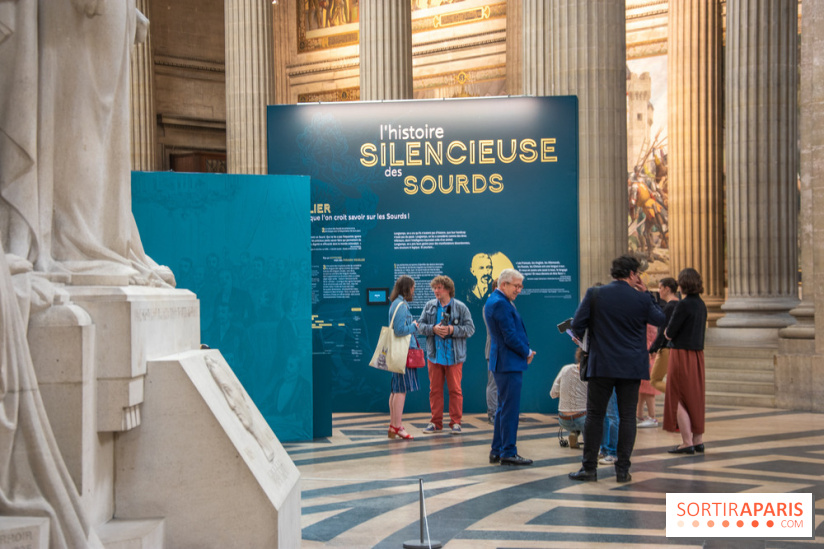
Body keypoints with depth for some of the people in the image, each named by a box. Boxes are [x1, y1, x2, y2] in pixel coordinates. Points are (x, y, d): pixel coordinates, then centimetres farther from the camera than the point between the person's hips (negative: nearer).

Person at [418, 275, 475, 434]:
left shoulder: (460, 307, -4)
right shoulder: (429, 306, 6)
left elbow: (470, 328, -5)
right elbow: (421, 325, 6)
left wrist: (452, 330, -17)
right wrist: (433, 329, -12)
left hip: (454, 355, -3)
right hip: (434, 355, 3)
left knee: (455, 389, 2)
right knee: (435, 389, 8)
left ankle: (455, 422, 10)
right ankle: (436, 422, 16)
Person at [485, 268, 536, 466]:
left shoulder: (495, 301, 16)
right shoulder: (500, 303, -17)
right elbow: (510, 336, -20)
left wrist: (525, 350, 8)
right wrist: (527, 353, -6)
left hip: (502, 362, 11)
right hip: (509, 362, -11)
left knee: (504, 408, 15)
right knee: (510, 408, -6)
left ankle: (497, 451, 20)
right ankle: (508, 453, -2)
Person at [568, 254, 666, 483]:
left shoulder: (594, 294, -5)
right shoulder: (641, 299, -5)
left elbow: (577, 324, -4)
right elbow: (660, 319, 12)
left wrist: (581, 337, 16)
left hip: (601, 365, 0)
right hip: (631, 368, 0)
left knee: (595, 415, 7)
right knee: (627, 417, 6)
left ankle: (589, 467, 8)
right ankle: (622, 470, 6)